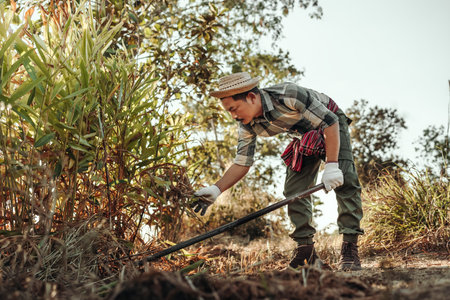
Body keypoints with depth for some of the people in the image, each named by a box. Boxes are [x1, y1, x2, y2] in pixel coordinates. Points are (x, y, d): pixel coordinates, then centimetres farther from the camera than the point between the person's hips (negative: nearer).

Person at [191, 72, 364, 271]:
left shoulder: (288, 96, -38)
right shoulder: (248, 126, -18)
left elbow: (330, 121, -31)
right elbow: (242, 162, -11)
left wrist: (332, 166, -35)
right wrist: (216, 190, -25)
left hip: (331, 126, -6)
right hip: (304, 138, 6)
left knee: (344, 181, -20)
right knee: (293, 191, -6)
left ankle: (350, 249, -16)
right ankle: (306, 252, 1)